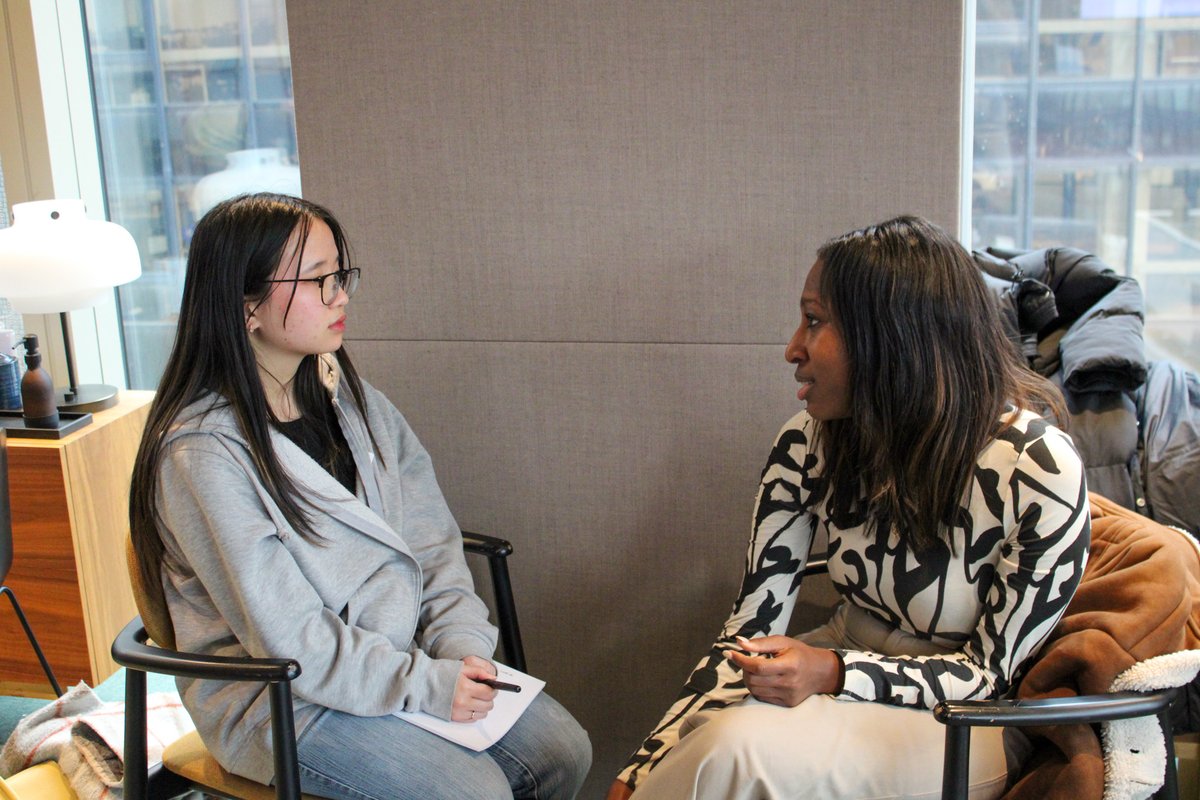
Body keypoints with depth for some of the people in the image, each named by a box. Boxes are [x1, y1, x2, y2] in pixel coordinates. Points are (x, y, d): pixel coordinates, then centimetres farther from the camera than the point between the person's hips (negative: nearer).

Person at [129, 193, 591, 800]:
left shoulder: (348, 397, 4)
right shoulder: (203, 452, -20)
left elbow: (430, 538, 3)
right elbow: (285, 637, -21)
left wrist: (460, 645, -11)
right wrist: (425, 683, -20)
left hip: (402, 652, 7)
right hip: (279, 697, -7)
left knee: (563, 751, -4)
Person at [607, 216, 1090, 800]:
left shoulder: (1039, 471, -22)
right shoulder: (809, 445, -9)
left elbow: (995, 669, -13)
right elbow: (749, 632, -7)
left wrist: (833, 674, -30)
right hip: (847, 659, 4)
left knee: (742, 750, -28)